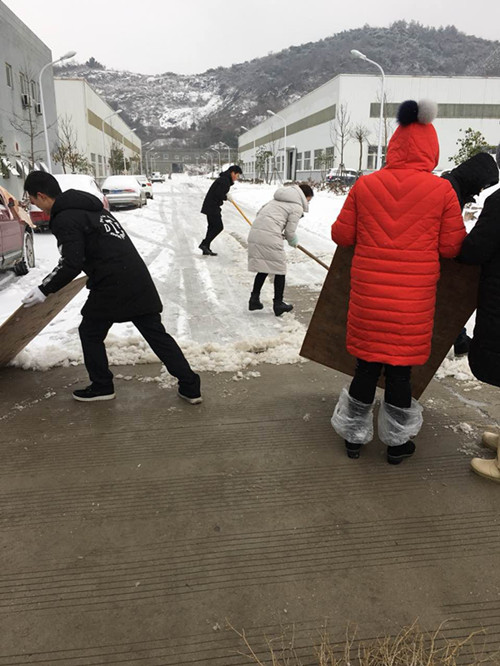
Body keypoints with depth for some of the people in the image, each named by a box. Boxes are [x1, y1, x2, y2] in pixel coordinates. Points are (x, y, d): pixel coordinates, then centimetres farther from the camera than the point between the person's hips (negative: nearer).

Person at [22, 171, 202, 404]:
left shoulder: (64, 219, -8)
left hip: (111, 286, -8)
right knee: (156, 333, 11)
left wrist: (44, 289, -6)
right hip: (138, 278, 8)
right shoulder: (89, 207, 20)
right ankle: (190, 386, 11)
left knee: (90, 333, 14)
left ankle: (102, 386, 25)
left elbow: (71, 264, -16)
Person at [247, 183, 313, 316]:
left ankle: (254, 299, 19)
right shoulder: (297, 207, -1)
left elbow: (260, 212, 21)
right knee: (279, 269, 7)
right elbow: (290, 231, -3)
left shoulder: (279, 199, 23)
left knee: (263, 268, 18)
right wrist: (294, 242, 19)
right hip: (270, 237, -8)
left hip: (255, 232, 8)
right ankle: (278, 304, 13)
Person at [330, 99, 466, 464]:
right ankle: (397, 442, 29)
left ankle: (354, 435, 30)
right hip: (413, 297, -1)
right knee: (400, 366, 12)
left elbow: (341, 235, 4)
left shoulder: (365, 185, -2)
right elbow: (452, 247, -2)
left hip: (368, 293, 2)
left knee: (367, 363, 16)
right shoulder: (442, 190, -5)